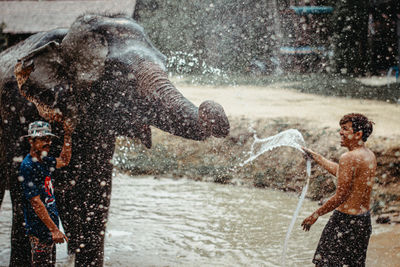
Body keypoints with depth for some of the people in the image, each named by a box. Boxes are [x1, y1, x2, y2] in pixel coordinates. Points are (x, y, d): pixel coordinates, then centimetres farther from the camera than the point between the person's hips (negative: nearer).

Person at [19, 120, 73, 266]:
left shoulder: (44, 161, 8)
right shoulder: (28, 166, -18)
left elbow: (64, 161, 29)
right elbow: (36, 202, -21)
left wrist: (67, 136, 18)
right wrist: (54, 229, -22)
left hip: (50, 227, 9)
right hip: (39, 228, -9)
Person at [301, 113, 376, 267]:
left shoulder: (349, 158, -21)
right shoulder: (370, 156, 6)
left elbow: (340, 197, -21)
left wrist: (315, 215, -11)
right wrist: (316, 157, 27)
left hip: (345, 219, -9)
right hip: (364, 219, 9)